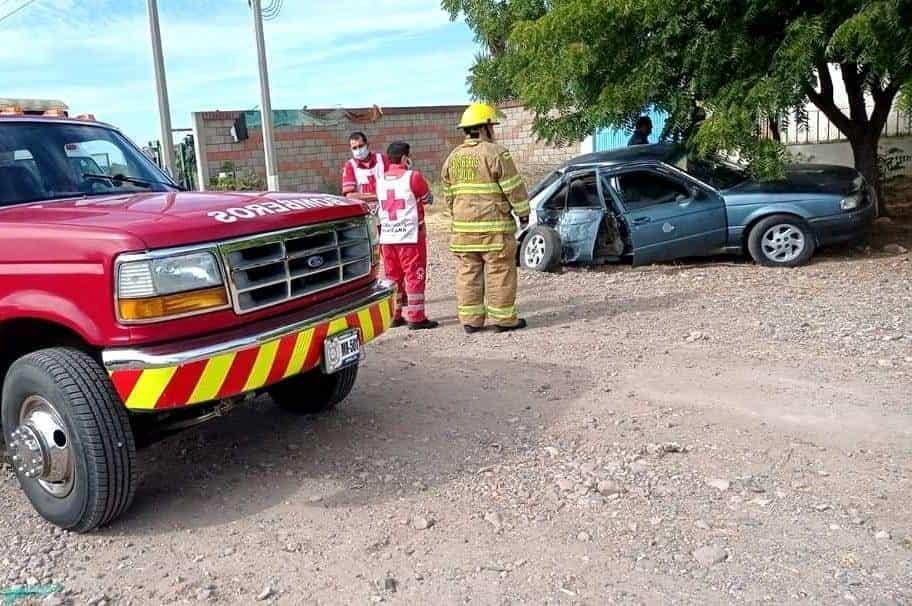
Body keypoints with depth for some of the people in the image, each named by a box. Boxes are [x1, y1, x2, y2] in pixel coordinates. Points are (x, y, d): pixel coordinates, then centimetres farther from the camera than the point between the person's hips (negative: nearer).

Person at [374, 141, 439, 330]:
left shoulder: (381, 179, 8)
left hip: (387, 237, 6)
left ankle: (393, 316, 18)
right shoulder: (412, 176, -9)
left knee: (392, 277, 13)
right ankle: (416, 318, 1)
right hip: (410, 236, -6)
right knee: (414, 276, 0)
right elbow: (427, 198, 5)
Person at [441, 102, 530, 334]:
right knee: (500, 273, 2)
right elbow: (514, 188, -9)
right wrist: (523, 213, 2)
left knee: (468, 272, 11)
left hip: (463, 227, 6)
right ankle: (503, 319, 7)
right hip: (494, 226, -6)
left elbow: (448, 194, 16)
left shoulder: (453, 157, 11)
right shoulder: (495, 153, -9)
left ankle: (470, 320, 14)